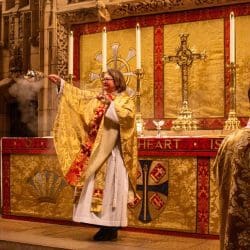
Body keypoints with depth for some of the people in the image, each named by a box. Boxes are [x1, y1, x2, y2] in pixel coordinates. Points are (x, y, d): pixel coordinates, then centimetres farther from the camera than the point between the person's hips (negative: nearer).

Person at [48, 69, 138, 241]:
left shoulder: (126, 99, 0)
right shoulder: (98, 97, 17)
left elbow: (127, 116, -17)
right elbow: (79, 95, 19)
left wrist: (110, 104, -18)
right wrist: (61, 83, 15)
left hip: (113, 151, -6)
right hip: (97, 152, 7)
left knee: (111, 187, -6)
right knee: (98, 187, 5)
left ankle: (112, 228, 0)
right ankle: (106, 226, 11)